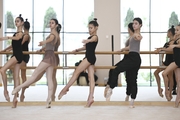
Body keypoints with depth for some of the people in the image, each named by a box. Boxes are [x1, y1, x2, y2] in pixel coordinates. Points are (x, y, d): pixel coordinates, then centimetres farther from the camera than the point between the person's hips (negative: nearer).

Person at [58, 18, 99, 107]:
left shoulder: (95, 37, -10)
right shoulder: (91, 37, 21)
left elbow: (92, 40, -36)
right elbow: (86, 47, 34)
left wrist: (87, 40, -57)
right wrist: (77, 50, 28)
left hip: (90, 57, -10)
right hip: (90, 58, 10)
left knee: (76, 72, -5)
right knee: (91, 78, 0)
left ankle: (65, 89, 3)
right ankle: (90, 97, -5)